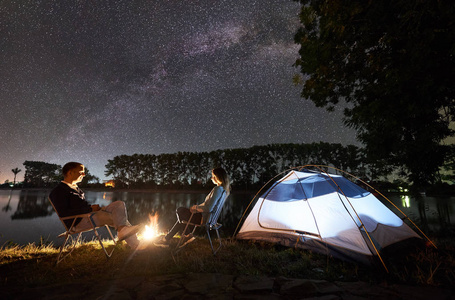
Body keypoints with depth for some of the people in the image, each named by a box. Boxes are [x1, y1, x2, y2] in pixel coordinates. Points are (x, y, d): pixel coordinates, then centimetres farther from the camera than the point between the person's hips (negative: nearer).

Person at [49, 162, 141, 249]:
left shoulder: (76, 188, 24)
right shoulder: (58, 191, -5)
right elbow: (63, 214, -17)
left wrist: (92, 208, 3)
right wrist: (90, 209, -17)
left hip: (89, 214, 8)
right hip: (78, 222, -8)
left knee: (119, 204, -14)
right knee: (115, 217, -26)